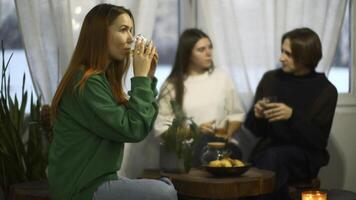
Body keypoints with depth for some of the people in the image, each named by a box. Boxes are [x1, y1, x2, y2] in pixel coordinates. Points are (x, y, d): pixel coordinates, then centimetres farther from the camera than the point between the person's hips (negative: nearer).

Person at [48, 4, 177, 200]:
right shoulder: (86, 83, -18)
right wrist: (140, 77, -14)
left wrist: (148, 77, 3)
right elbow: (132, 129, -22)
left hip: (97, 181, 10)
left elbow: (142, 124, 11)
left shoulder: (104, 78, 11)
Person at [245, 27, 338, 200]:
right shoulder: (270, 79, 5)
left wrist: (292, 116, -21)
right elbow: (255, 129, 11)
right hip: (268, 149, 2)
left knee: (274, 157, -32)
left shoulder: (325, 90, -2)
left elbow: (319, 140, -7)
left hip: (305, 156, -2)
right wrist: (256, 115, -12)